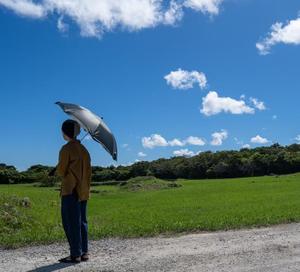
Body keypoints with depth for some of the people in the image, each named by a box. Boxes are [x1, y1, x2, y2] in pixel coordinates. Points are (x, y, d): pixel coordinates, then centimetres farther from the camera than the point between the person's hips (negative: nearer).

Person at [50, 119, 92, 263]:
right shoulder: (83, 149, 12)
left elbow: (61, 171, -11)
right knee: (81, 221, 12)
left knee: (71, 222, -3)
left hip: (71, 191, -8)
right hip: (83, 191, 8)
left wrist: (57, 170, 11)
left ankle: (75, 254, -1)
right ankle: (84, 252, 15)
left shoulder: (66, 149, -11)